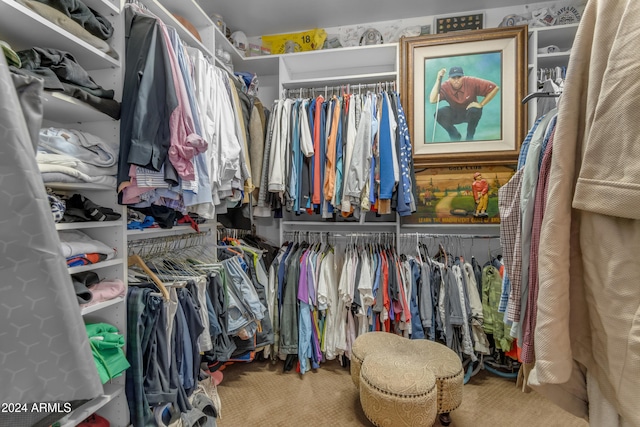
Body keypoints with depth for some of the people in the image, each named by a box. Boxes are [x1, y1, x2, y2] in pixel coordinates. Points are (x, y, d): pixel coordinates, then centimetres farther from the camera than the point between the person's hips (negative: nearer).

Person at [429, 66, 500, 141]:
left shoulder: (471, 82, -22)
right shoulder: (445, 87, -19)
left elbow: (495, 88, -18)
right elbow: (432, 100, -38)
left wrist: (481, 104, -22)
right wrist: (438, 80, -38)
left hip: (470, 114, -1)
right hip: (454, 115, 1)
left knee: (474, 110, -36)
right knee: (439, 113, -27)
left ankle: (470, 137, -6)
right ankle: (455, 136, -2)